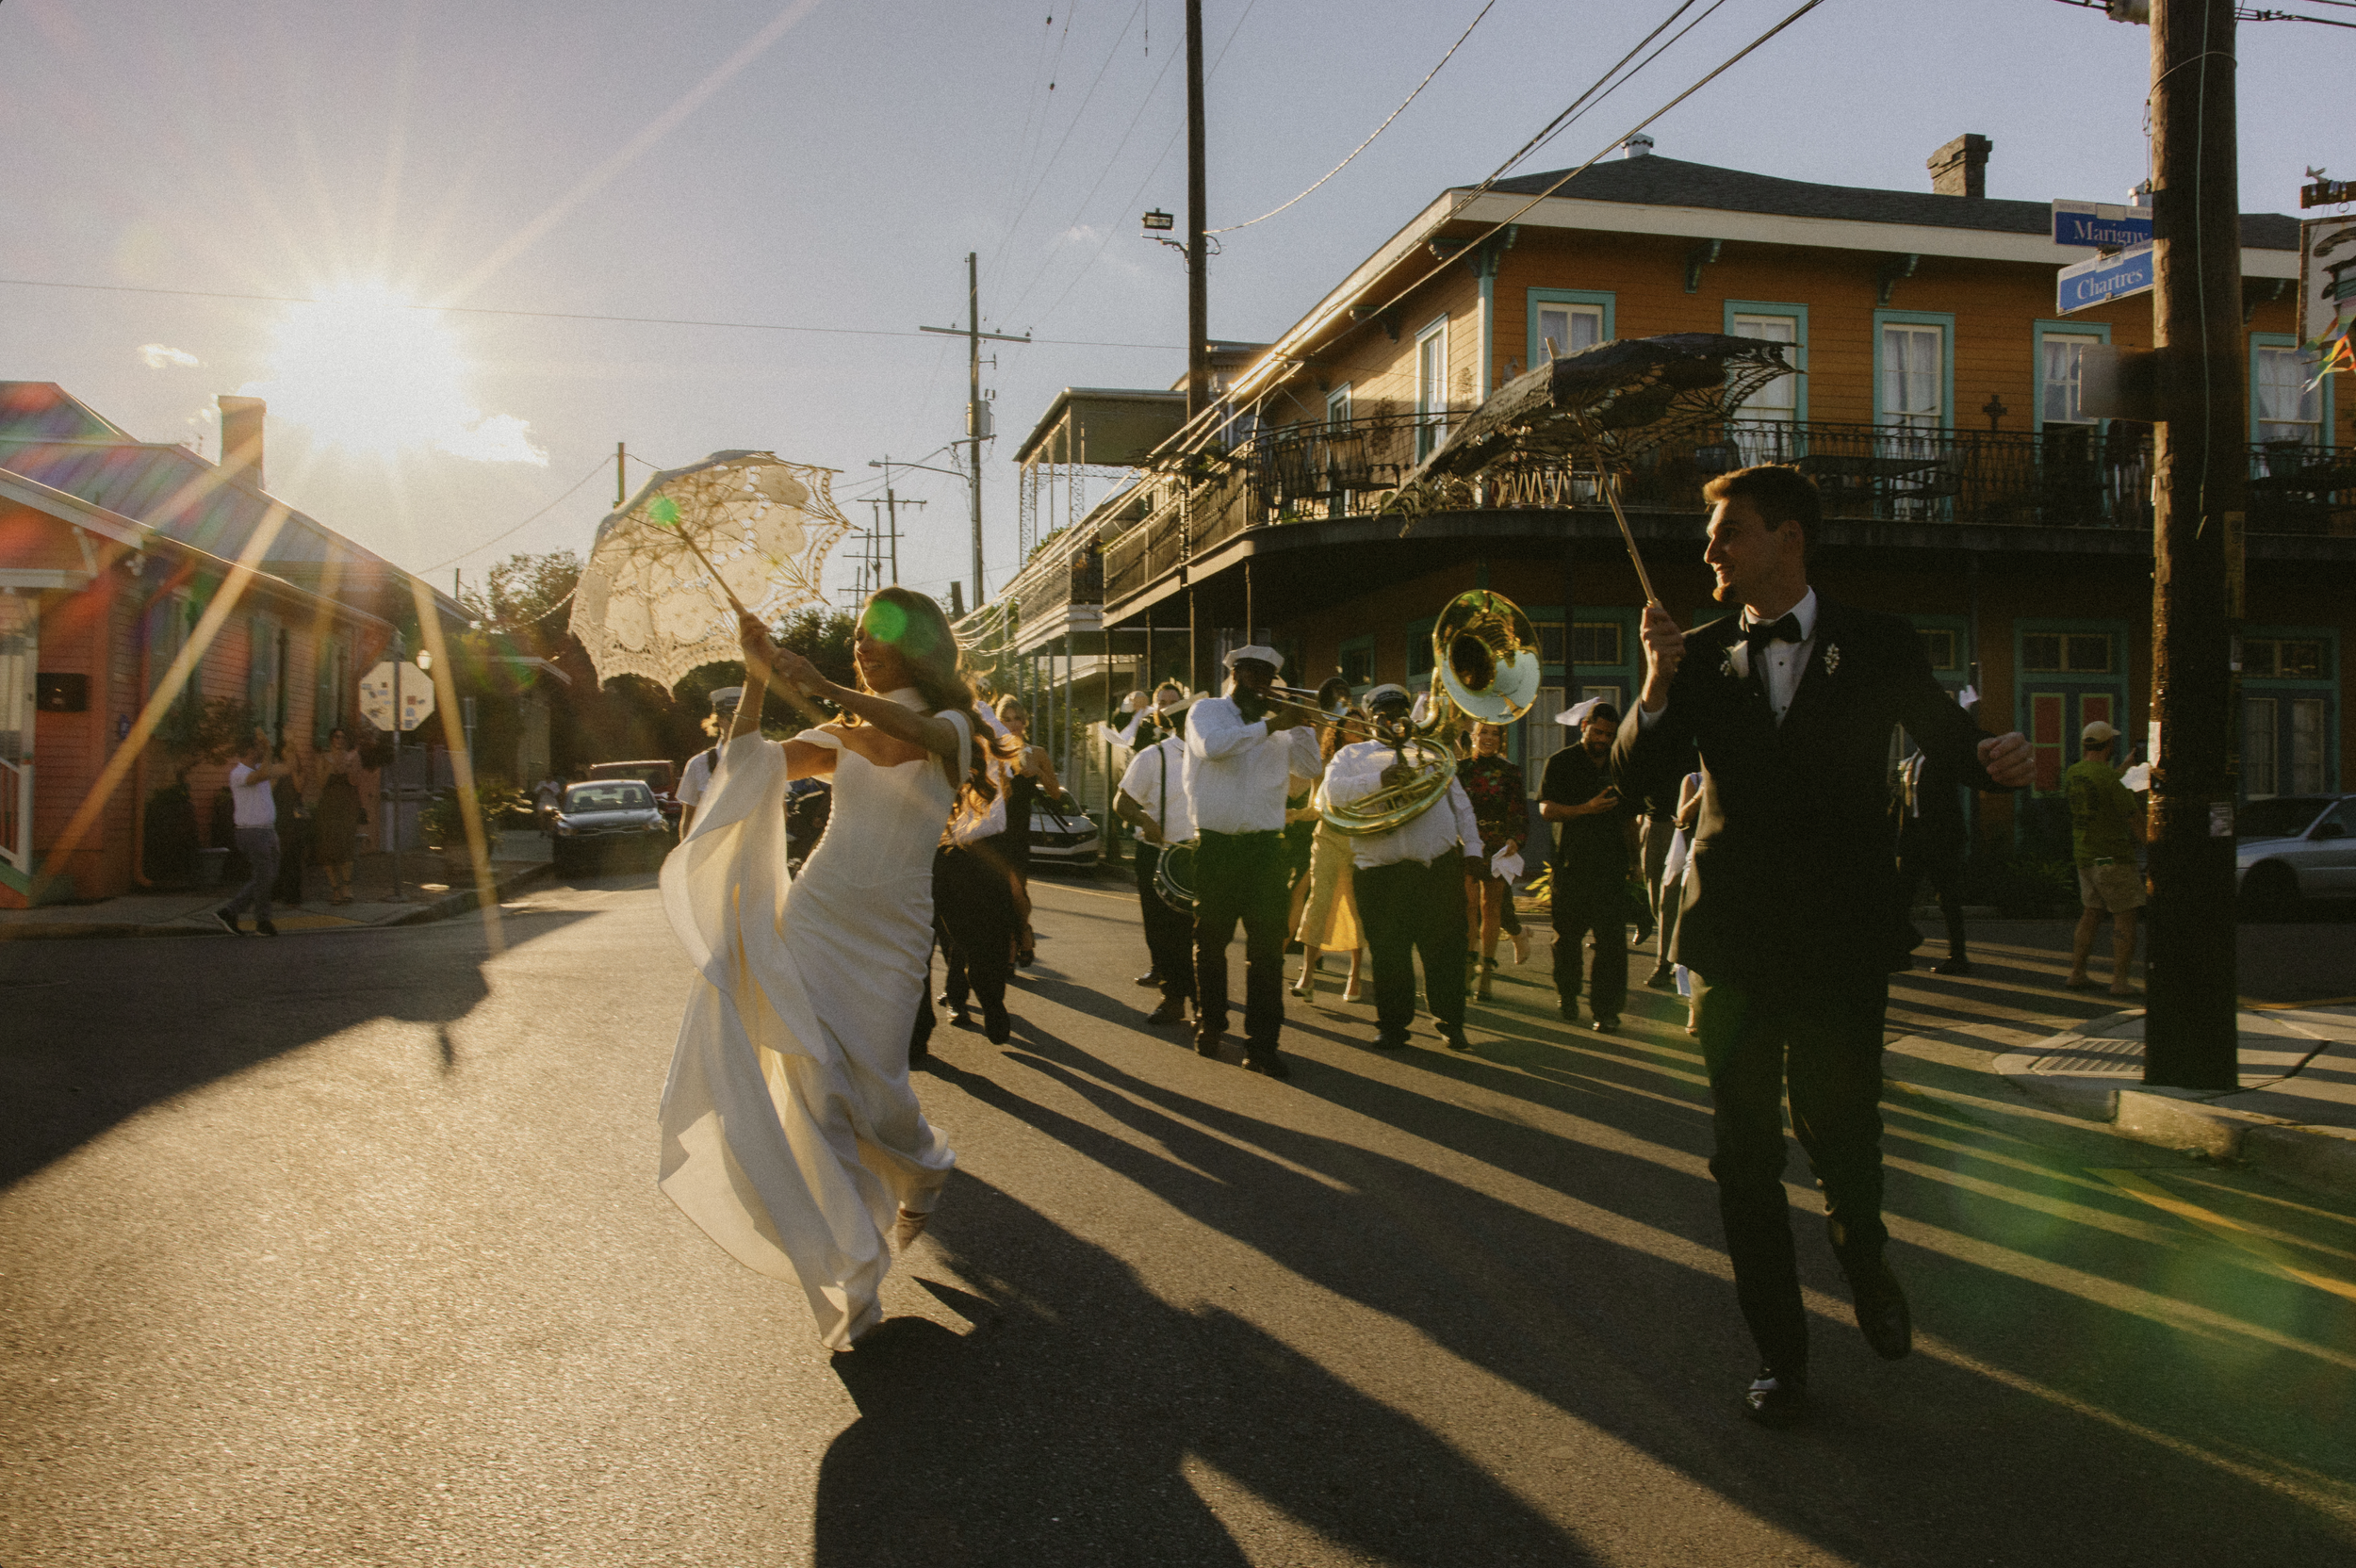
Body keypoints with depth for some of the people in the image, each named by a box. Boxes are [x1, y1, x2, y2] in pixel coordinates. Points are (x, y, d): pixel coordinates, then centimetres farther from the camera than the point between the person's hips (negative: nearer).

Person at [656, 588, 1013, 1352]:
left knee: (869, 1086, -7)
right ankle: (850, 1282, 6)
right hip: (812, 916, 3)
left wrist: (828, 688, -38)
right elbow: (750, 761, 6)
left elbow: (924, 735, -25)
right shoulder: (844, 735, 14)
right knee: (814, 1088, -4)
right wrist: (758, 678, -6)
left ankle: (923, 1169, 31)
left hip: (889, 934, -3)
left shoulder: (950, 728, 1)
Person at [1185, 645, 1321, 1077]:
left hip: (1264, 847, 2)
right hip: (1215, 845, -2)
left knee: (1268, 947, -5)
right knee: (1210, 942, 10)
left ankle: (1262, 1045, -2)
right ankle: (1210, 1026, 28)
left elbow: (1310, 769, 8)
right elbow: (1212, 746, -17)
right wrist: (1269, 725, -16)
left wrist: (1296, 721, -1)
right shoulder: (1207, 711, 4)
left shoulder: (1279, 725, 14)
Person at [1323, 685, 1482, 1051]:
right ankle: (1392, 1025, 15)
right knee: (1389, 954, 0)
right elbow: (1333, 791, -9)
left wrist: (1472, 848, 14)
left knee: (1446, 949, 2)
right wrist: (1378, 781, -22)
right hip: (1382, 874, -2)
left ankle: (1451, 1024, 14)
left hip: (1441, 866, 2)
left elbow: (1460, 802, 23)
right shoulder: (1351, 756, 11)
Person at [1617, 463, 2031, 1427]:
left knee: (1838, 1133, 2)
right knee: (1744, 1157, 6)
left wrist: (1997, 761, -16)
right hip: (1733, 940, 2)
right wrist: (1657, 685, -17)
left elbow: (1951, 744, 7)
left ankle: (1864, 1263, 38)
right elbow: (1633, 778, 0)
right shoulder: (1699, 656, 6)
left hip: (1839, 941, -2)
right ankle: (1780, 1356, 23)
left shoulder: (1880, 648, 2)